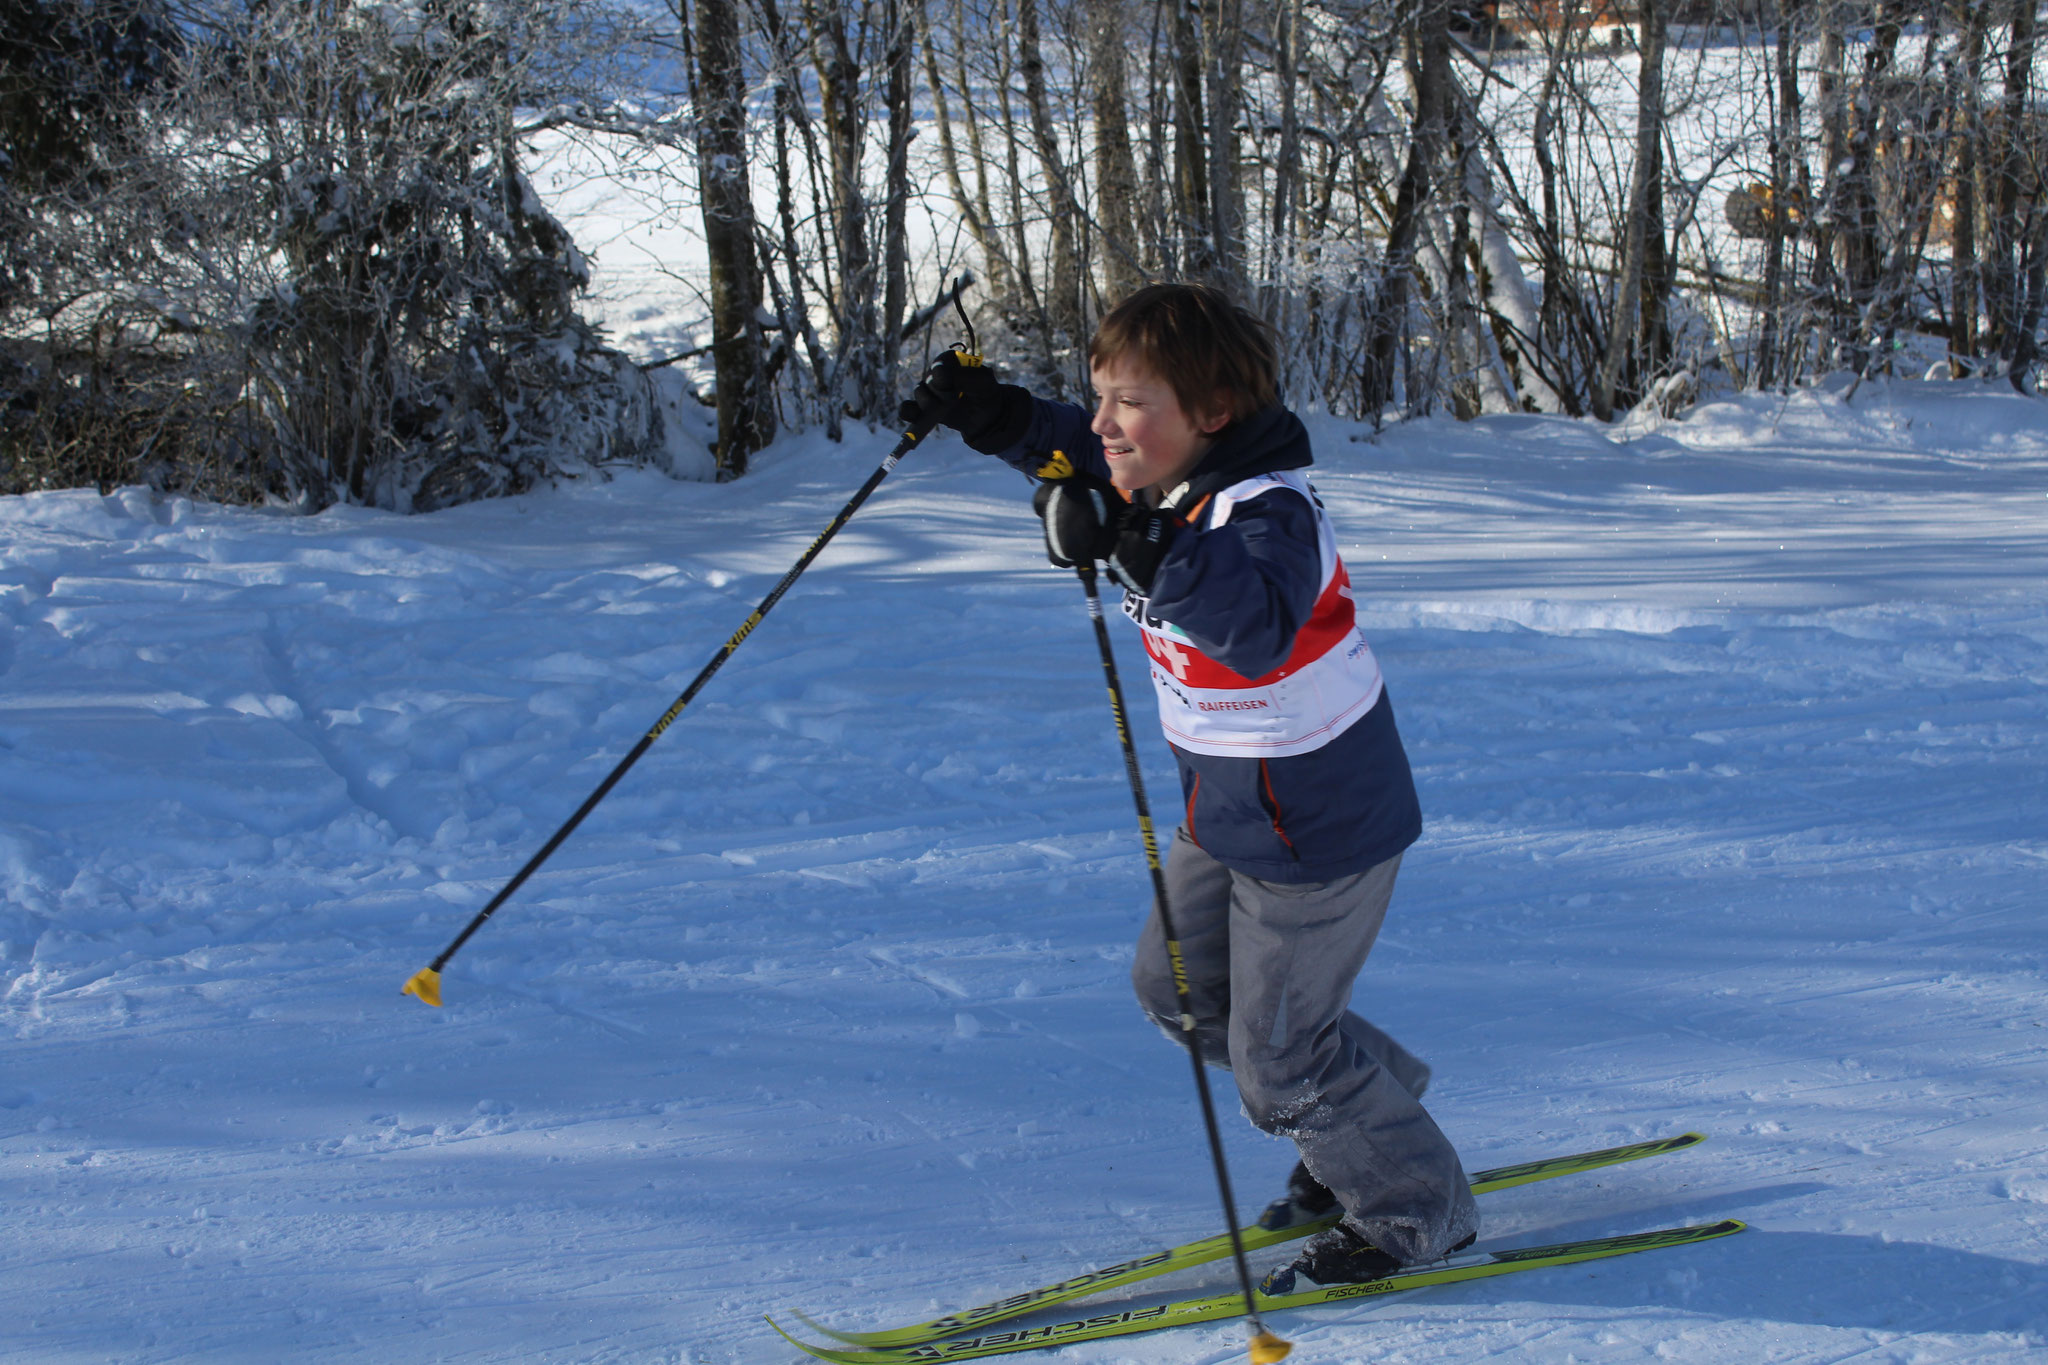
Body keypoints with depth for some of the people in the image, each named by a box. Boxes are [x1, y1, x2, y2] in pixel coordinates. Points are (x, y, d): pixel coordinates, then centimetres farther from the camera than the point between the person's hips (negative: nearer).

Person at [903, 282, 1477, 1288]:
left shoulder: (1266, 512, -31)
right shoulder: (1167, 485, -4)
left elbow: (1259, 630, -50)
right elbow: (1071, 450, 16)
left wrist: (1152, 554, -60)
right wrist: (991, 417, 0)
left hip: (1317, 827, -10)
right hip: (1229, 810, 10)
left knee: (1278, 1054, 2)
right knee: (1179, 987, 23)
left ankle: (1417, 1214, 25)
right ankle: (1367, 1114, 40)